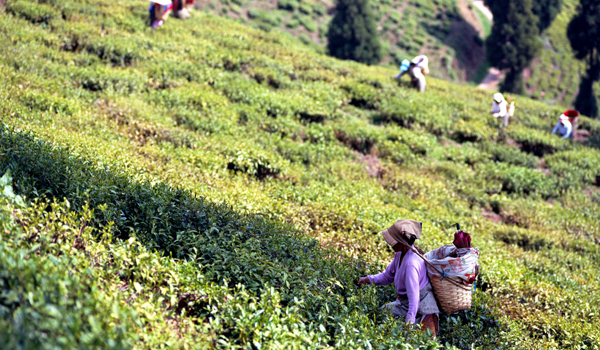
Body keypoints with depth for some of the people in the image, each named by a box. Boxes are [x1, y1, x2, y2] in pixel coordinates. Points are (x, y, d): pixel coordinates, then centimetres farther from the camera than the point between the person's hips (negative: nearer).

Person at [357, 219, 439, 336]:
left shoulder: (411, 263, -30)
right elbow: (388, 276, 16)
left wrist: (409, 322, -33)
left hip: (421, 307, -9)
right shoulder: (400, 255, -1)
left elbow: (414, 296, -32)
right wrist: (368, 279, 1)